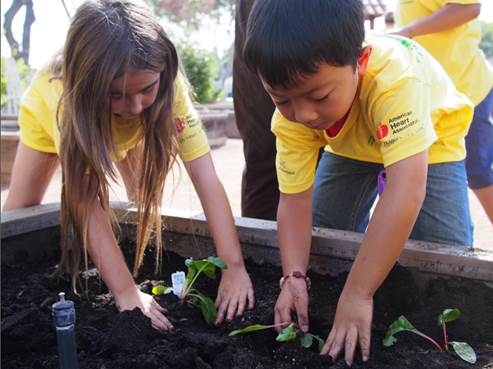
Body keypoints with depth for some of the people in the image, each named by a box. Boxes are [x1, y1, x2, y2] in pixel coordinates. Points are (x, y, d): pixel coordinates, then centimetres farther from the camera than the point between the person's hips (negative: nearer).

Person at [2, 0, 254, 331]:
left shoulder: (169, 87, -39)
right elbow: (88, 206, -44)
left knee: (147, 205, -3)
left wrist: (234, 265, -48)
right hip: (48, 116, -1)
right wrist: (126, 292, -49)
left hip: (125, 132, 2)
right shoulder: (65, 96, -45)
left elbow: (206, 177, -42)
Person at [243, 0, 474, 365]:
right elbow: (294, 198, -24)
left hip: (429, 138, -3)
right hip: (351, 148, 4)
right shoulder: (291, 116, -30)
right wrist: (294, 277, -37)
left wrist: (357, 293, -52)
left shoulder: (394, 78, -46)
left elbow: (405, 190, -53)